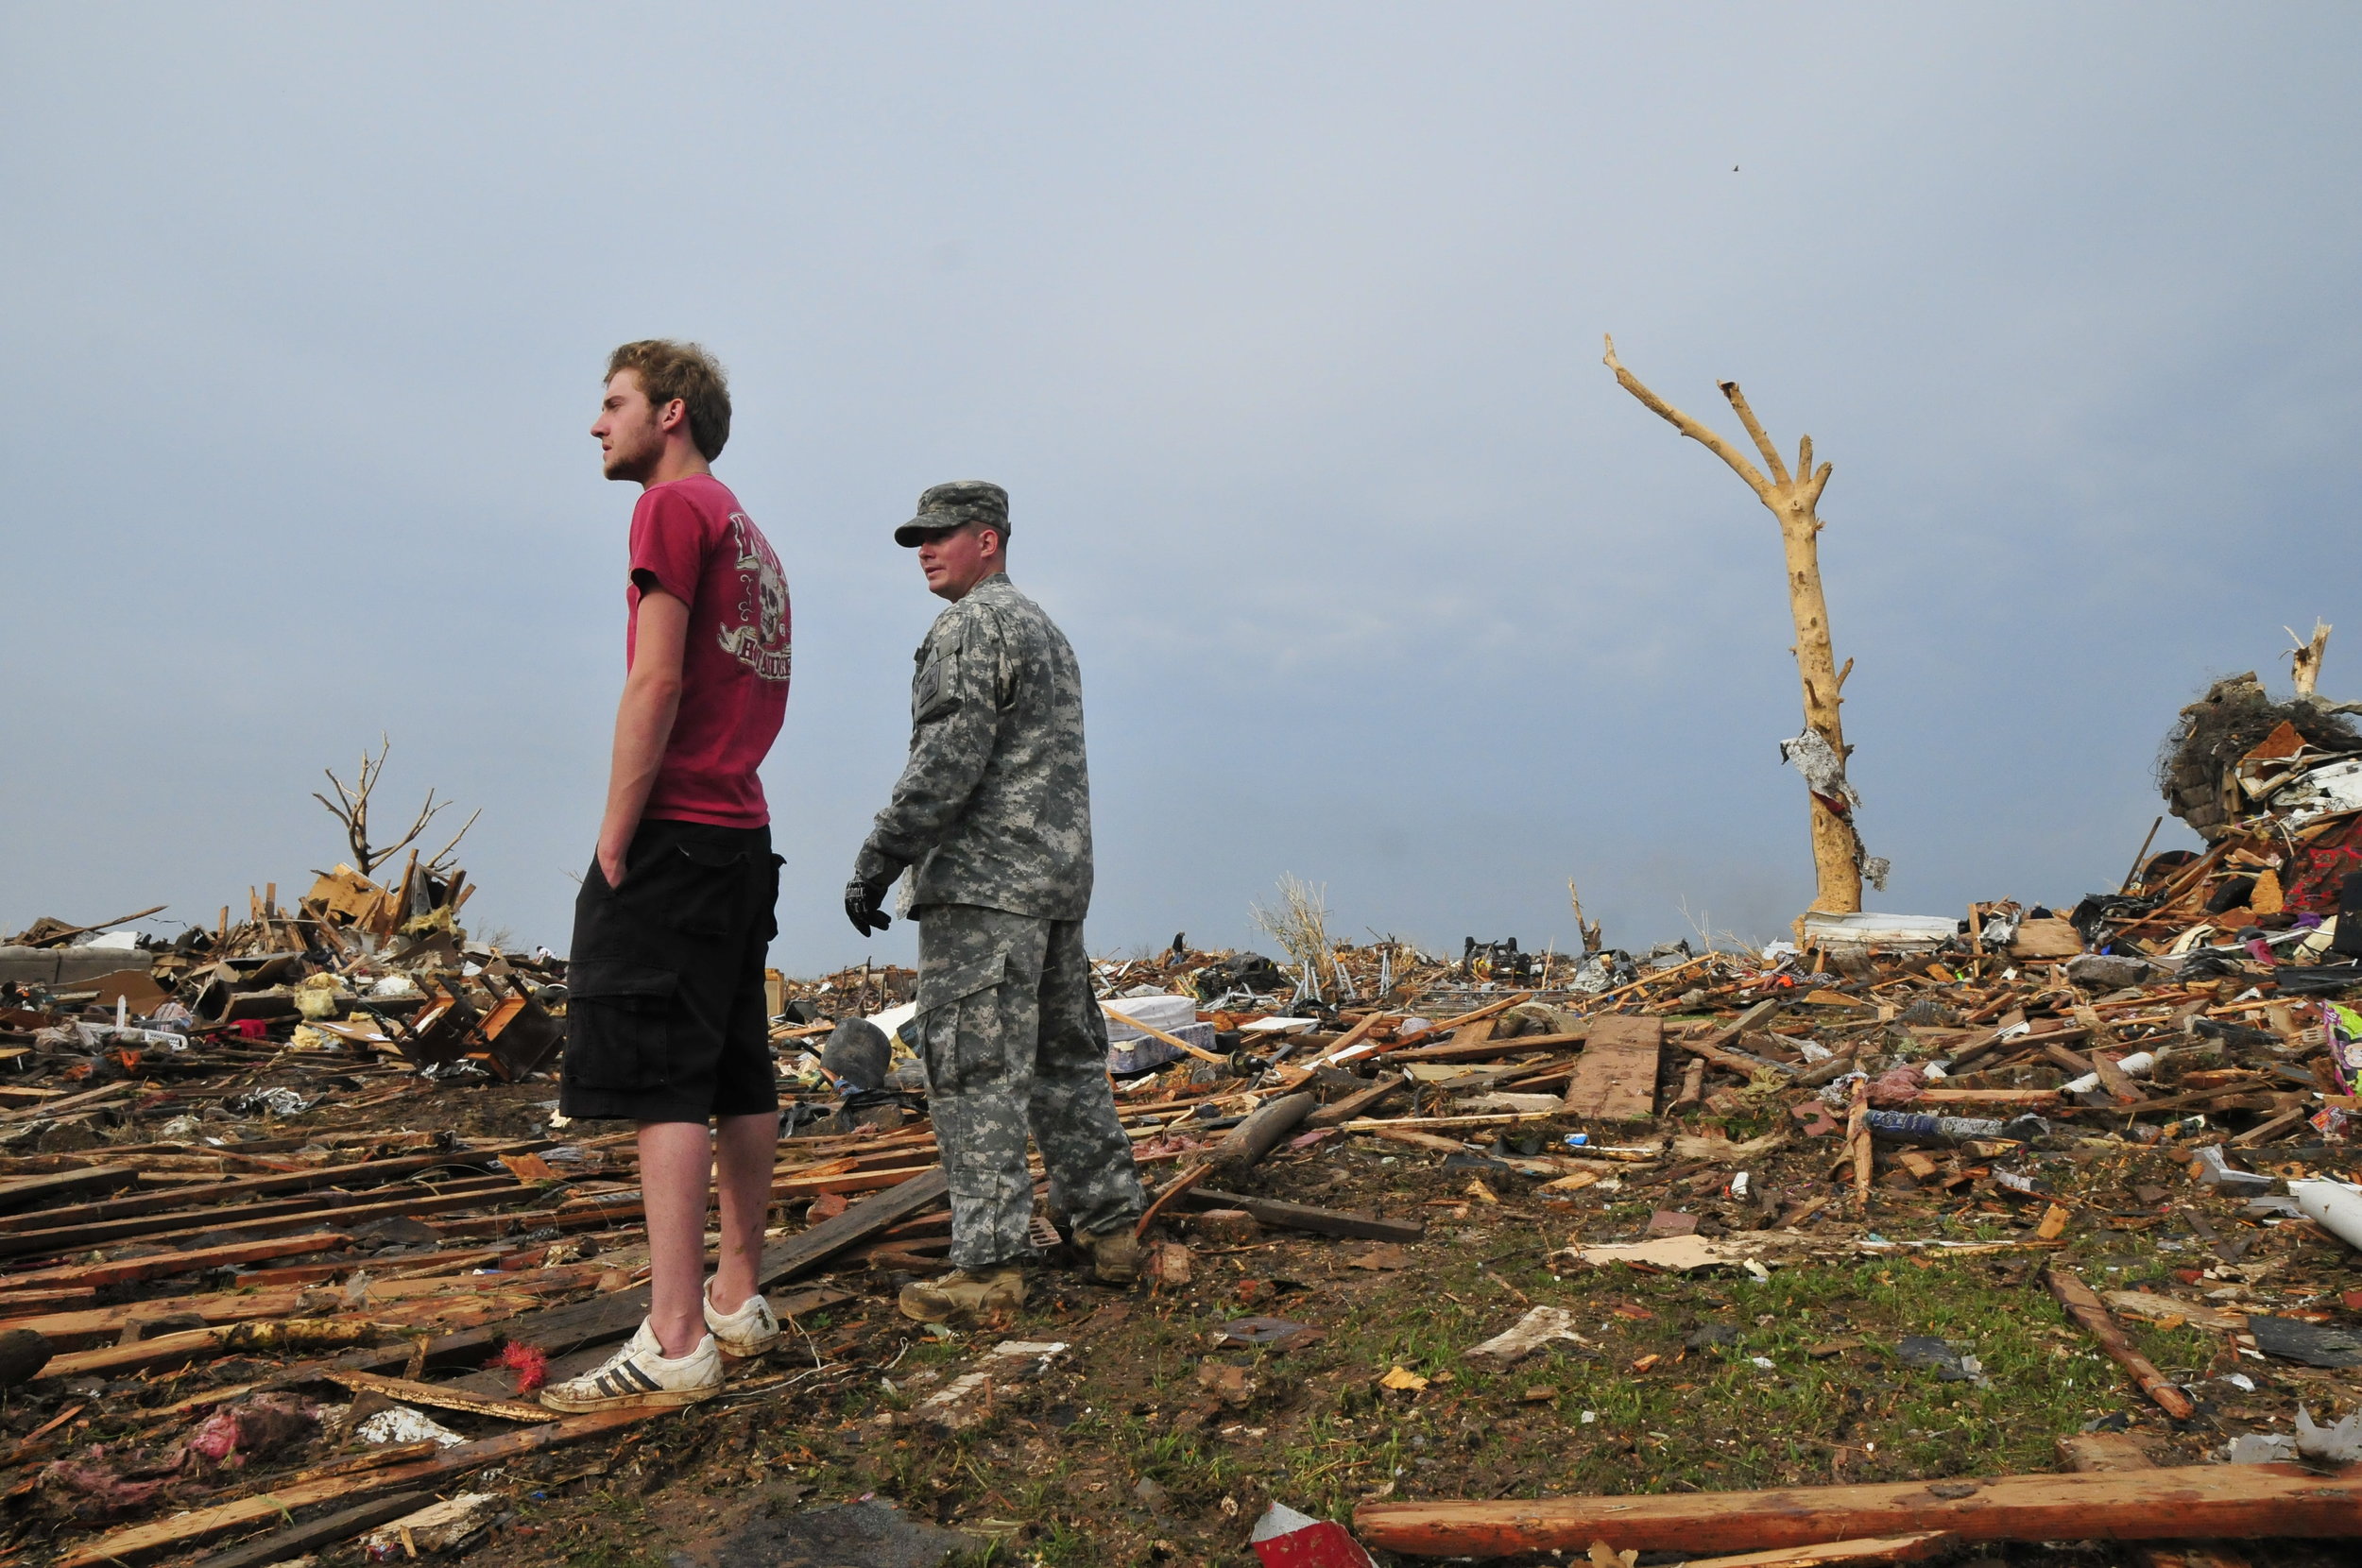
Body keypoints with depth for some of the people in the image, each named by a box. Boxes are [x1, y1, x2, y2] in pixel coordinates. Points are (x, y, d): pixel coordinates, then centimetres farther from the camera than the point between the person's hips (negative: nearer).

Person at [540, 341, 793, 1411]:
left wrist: (614, 838, -14)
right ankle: (739, 1302, 19)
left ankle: (674, 1344, -9)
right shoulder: (753, 538, 21)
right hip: (743, 833, 9)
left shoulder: (673, 506, -6)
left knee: (659, 1081, -10)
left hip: (673, 833, -9)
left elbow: (655, 682, -15)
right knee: (737, 1073, 11)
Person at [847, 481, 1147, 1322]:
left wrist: (878, 859, -16)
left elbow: (949, 758, -18)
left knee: (975, 1072, -6)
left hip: (983, 883, -10)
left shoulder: (972, 623, -7)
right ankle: (1110, 1230, 21)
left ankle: (990, 1264, -3)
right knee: (1066, 1059, 14)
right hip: (1061, 878, 10)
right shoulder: (1046, 627, 23)